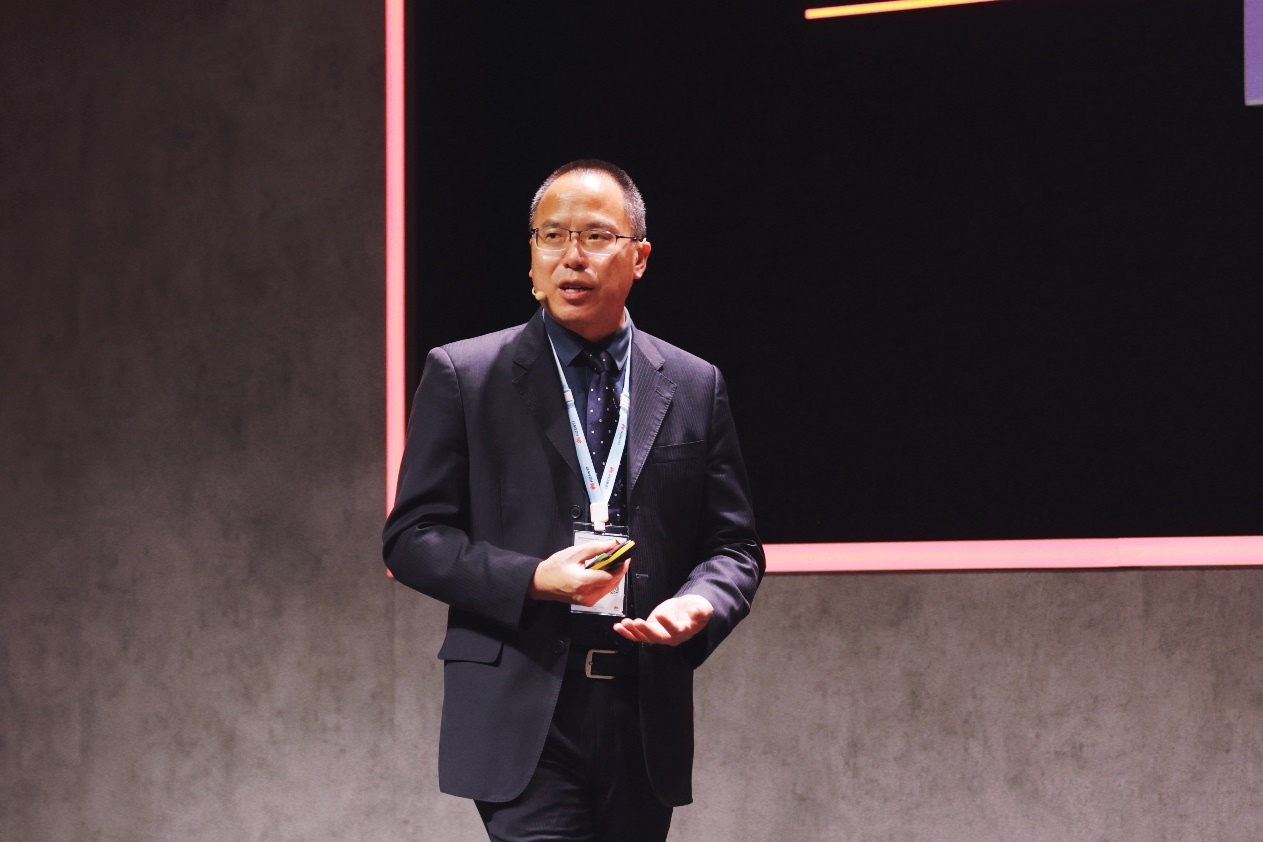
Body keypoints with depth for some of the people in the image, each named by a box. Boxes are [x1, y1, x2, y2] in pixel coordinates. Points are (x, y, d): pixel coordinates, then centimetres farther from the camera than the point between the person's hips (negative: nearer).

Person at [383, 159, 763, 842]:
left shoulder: (694, 387, 12)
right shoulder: (462, 376, 4)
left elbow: (733, 546, 13)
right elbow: (411, 538, 1)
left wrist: (699, 605, -10)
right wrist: (533, 579, -14)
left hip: (646, 716, 3)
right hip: (522, 714, -3)